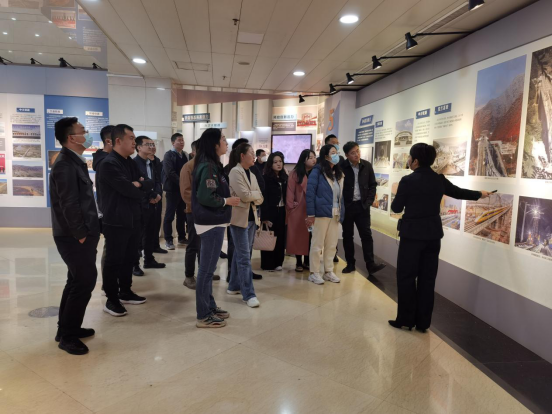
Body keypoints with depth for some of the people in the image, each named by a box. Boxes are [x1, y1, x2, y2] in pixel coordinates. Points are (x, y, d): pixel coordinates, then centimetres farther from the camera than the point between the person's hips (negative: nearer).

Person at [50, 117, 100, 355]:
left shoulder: (75, 162, 13)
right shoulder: (65, 165, -19)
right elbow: (69, 204, -22)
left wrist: (88, 231, 13)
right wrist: (81, 235, -16)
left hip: (80, 234, 10)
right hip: (74, 237, -10)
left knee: (77, 281, 17)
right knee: (85, 281, -4)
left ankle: (66, 328, 31)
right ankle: (68, 336, 11)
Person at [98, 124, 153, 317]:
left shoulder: (131, 162, 14)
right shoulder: (109, 164, -15)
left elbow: (149, 184, 8)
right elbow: (128, 189, -23)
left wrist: (139, 184, -12)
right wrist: (141, 189, -4)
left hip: (133, 219, 8)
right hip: (116, 222, -8)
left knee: (129, 258, 16)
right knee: (114, 261, 2)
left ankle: (125, 292, 30)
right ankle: (111, 300, 12)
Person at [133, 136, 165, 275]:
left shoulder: (151, 163, 15)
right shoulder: (134, 163, -11)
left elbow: (156, 180, 17)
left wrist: (157, 194, -2)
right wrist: (150, 197, -12)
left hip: (151, 204, 8)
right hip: (140, 205, -8)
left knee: (150, 234, 14)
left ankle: (149, 260, 27)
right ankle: (134, 264, 10)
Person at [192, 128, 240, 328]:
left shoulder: (211, 165, 12)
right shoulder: (208, 167, -18)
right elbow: (205, 197, -25)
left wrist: (227, 199, 5)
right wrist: (227, 201, -13)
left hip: (213, 222, 10)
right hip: (211, 223, -10)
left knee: (207, 267, 16)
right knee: (207, 268, -3)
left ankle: (210, 306, 28)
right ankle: (204, 316, 7)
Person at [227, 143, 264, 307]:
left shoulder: (252, 175, 14)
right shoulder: (235, 172, -10)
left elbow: (260, 199, 9)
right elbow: (244, 195, -20)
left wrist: (251, 196, -11)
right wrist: (256, 193, -2)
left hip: (251, 218, 8)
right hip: (239, 219, -8)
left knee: (240, 255, 15)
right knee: (244, 257, -6)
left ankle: (234, 286, 27)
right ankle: (249, 294, -3)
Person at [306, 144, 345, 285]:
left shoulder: (338, 173, 14)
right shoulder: (317, 171, -6)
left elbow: (341, 195, 15)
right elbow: (310, 193, -11)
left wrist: (341, 212, 5)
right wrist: (310, 214, -15)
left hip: (335, 214, 7)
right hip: (321, 213, -6)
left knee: (332, 245, 13)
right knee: (317, 244, 3)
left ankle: (328, 271, 25)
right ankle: (314, 273, 13)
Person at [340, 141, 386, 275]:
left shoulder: (367, 166, 2)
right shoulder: (341, 167, -8)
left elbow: (373, 185, 8)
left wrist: (368, 202, -2)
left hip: (362, 206, 2)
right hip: (346, 206, -1)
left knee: (366, 235, -2)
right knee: (347, 235, 7)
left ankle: (371, 264, 1)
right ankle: (350, 264, 17)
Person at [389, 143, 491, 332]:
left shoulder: (408, 181, -14)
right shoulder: (439, 180, 2)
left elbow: (396, 208, -8)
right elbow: (459, 192, 18)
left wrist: (400, 194, 13)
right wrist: (480, 194, 37)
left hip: (412, 234, -5)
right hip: (433, 235, 5)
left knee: (406, 277, 6)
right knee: (427, 278, 11)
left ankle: (406, 320, 12)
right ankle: (423, 322, 20)